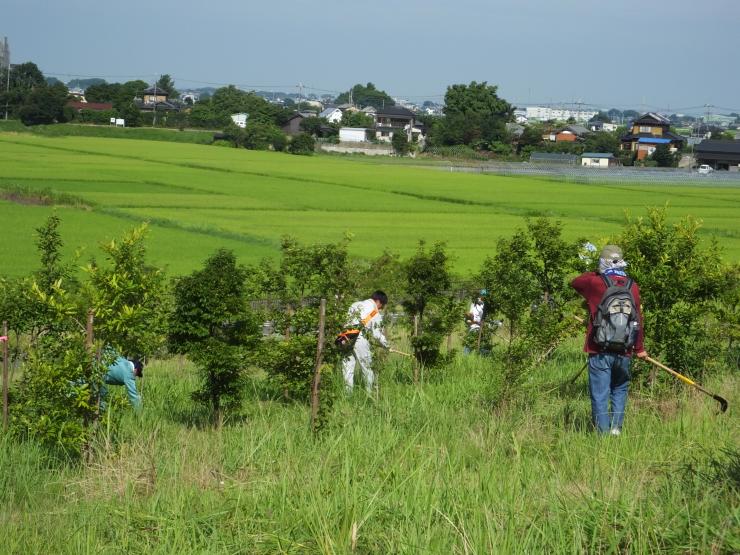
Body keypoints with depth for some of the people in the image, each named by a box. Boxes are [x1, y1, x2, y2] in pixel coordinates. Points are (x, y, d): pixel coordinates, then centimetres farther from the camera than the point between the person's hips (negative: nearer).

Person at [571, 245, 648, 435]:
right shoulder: (632, 287, 2)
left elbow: (575, 282, 14)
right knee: (620, 390, 18)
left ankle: (603, 432, 0)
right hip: (624, 351, 3)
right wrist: (639, 348, 18)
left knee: (600, 395, 1)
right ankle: (616, 427, 8)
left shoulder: (596, 283, -7)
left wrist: (595, 273, 26)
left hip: (599, 351, -3)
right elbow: (638, 319, 8)